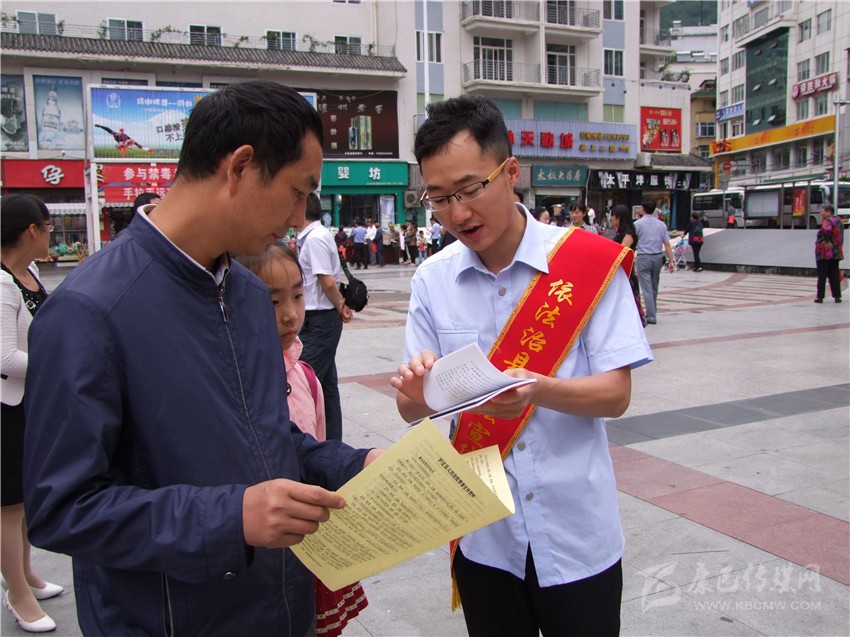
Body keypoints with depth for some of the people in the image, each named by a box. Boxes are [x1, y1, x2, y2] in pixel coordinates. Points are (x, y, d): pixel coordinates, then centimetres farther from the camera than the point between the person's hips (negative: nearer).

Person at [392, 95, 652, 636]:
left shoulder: (591, 262, -10)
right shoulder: (433, 280, -3)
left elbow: (616, 394, -11)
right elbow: (411, 409, -1)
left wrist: (538, 390, -30)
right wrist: (419, 391, -24)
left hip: (576, 534, -2)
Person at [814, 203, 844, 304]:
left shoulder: (828, 221, -14)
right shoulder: (838, 220, 13)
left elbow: (826, 229, -37)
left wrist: (826, 241, -24)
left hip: (824, 253, -8)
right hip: (836, 253, 8)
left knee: (822, 275, -1)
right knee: (834, 275, 11)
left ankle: (820, 297, 1)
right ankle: (837, 296, 10)